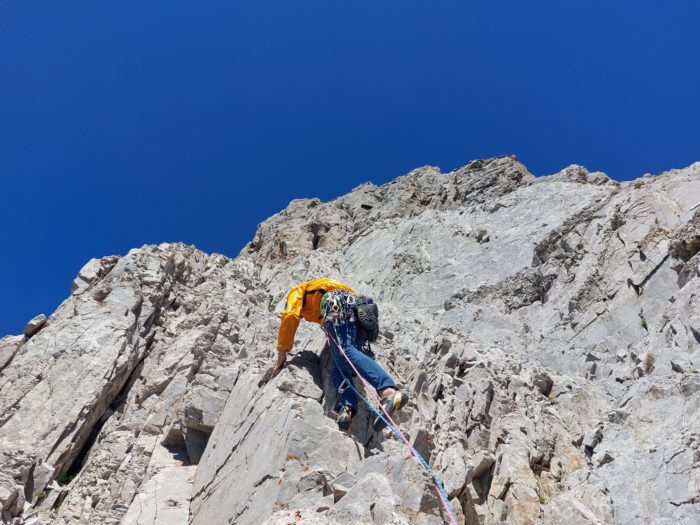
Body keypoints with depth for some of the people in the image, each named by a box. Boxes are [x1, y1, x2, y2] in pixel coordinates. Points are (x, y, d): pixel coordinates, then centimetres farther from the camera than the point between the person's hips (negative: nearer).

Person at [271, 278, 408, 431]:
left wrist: (282, 353, 7)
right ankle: (346, 409, -31)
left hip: (337, 305, -7)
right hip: (360, 312, 7)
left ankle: (389, 392, -50)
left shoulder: (298, 291, 27)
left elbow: (290, 316, 7)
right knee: (340, 366, -3)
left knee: (345, 353, -27)